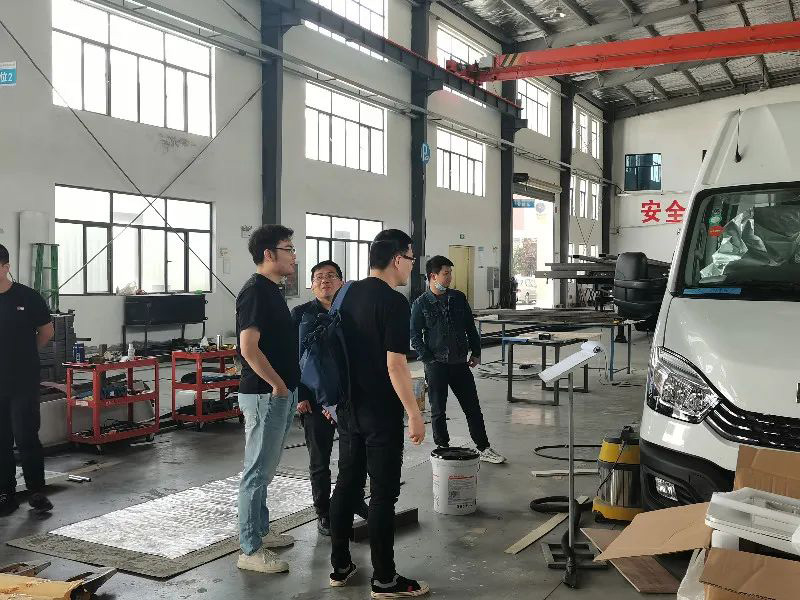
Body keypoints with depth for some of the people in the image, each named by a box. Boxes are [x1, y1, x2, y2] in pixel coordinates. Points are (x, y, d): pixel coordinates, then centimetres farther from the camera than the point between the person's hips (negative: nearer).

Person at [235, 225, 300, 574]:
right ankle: (250, 551, 6)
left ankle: (260, 532, 31)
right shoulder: (255, 291, -17)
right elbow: (249, 348, -24)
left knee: (264, 470, 18)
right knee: (257, 472, -2)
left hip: (280, 394, 10)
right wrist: (277, 385, -16)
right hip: (265, 394, -10)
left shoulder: (272, 290, 14)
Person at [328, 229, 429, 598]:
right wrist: (414, 413, -15)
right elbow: (395, 364, -21)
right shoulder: (394, 302, -17)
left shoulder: (348, 294, 7)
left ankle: (339, 566, 24)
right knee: (383, 493, 0)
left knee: (346, 484, 14)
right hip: (381, 412, -8)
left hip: (348, 408, 8)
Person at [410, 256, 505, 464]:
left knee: (473, 408, 8)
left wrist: (476, 353, 9)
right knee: (438, 411, 5)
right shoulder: (420, 304, -4)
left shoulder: (459, 298, 7)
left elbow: (470, 327, 14)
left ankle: (484, 449, 18)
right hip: (436, 365, -3)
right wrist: (428, 359, -10)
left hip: (460, 363, 4)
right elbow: (415, 336, -3)